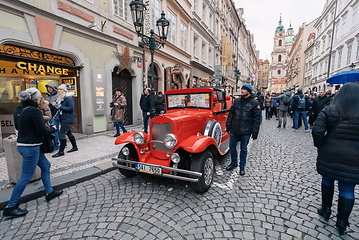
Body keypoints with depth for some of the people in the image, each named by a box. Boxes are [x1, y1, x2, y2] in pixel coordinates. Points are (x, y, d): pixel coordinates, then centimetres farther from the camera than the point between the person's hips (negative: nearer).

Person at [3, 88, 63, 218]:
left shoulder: (18, 109, 7)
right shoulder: (34, 111, -20)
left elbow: (18, 126, 17)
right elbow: (42, 131, -19)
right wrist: (53, 128, -1)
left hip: (22, 144, 10)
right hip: (31, 147, -10)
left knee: (46, 166, 19)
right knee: (26, 177, 2)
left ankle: (49, 192, 31)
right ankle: (10, 207, 15)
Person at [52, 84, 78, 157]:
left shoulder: (69, 98, -13)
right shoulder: (61, 98, 13)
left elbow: (71, 108, -21)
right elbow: (62, 108, 18)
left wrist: (60, 107, -19)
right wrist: (56, 105, 0)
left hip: (68, 119, -9)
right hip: (63, 119, 10)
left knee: (62, 134, -9)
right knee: (68, 133, 17)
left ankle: (61, 151, -1)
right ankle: (75, 147, 30)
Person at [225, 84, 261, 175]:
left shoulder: (254, 103, -5)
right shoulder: (236, 101, 6)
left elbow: (257, 118, -5)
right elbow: (231, 113, 11)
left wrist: (255, 132, -9)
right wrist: (228, 125, 7)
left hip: (246, 131, -3)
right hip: (234, 130, 4)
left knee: (243, 149, 10)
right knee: (232, 147, 13)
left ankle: (242, 166, 28)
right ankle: (233, 163, 34)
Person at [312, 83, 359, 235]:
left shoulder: (329, 110, -9)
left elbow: (317, 130, -16)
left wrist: (320, 145, -2)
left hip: (330, 154, 0)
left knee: (327, 180, 21)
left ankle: (326, 209, 34)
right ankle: (342, 222, 21)